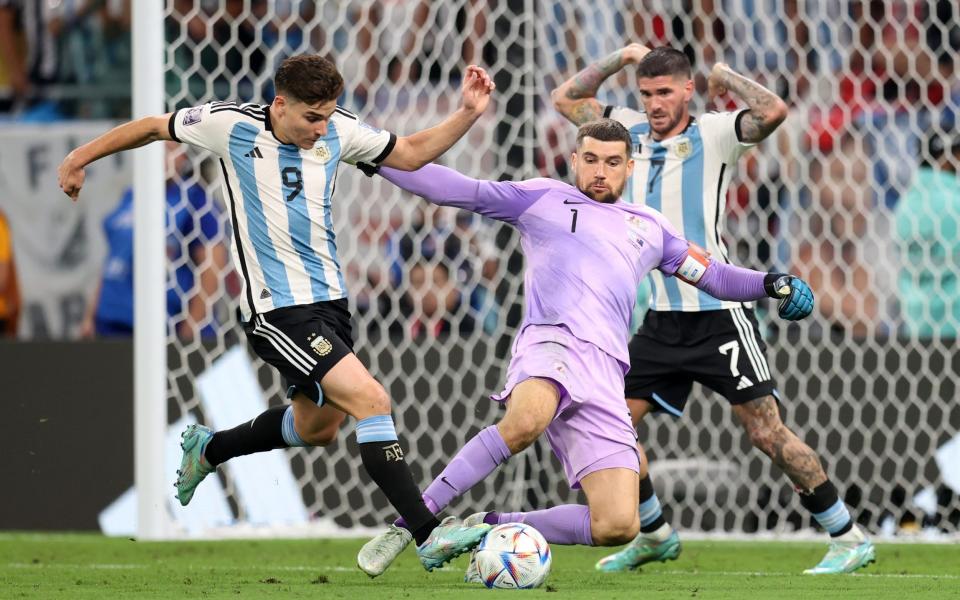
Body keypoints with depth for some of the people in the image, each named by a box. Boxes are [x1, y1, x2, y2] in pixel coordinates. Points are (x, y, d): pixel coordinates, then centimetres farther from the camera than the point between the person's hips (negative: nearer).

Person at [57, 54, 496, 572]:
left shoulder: (338, 131, 1)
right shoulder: (230, 125, -11)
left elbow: (412, 153, 14)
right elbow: (154, 127, 5)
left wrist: (467, 114, -1)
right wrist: (80, 158, 13)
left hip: (328, 297, 7)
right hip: (276, 310, -7)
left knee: (318, 425, 19)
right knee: (370, 400, -20)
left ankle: (206, 450, 45)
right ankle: (429, 536, -21)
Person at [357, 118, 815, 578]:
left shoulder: (650, 227, 28)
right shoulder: (542, 198, 17)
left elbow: (714, 277, 35)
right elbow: (453, 190, 16)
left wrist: (773, 284, 17)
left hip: (605, 376, 4)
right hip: (552, 341, -4)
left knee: (617, 527, -12)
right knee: (525, 422, -43)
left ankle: (492, 528, 8)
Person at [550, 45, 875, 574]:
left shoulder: (712, 134, -8)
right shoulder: (631, 131, 9)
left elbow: (773, 112, -26)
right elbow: (565, 98, 19)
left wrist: (725, 75, -10)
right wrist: (622, 58, 8)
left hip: (717, 313, -6)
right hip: (662, 320, 6)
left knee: (767, 433, -9)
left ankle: (848, 539, -2)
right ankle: (653, 535, 23)